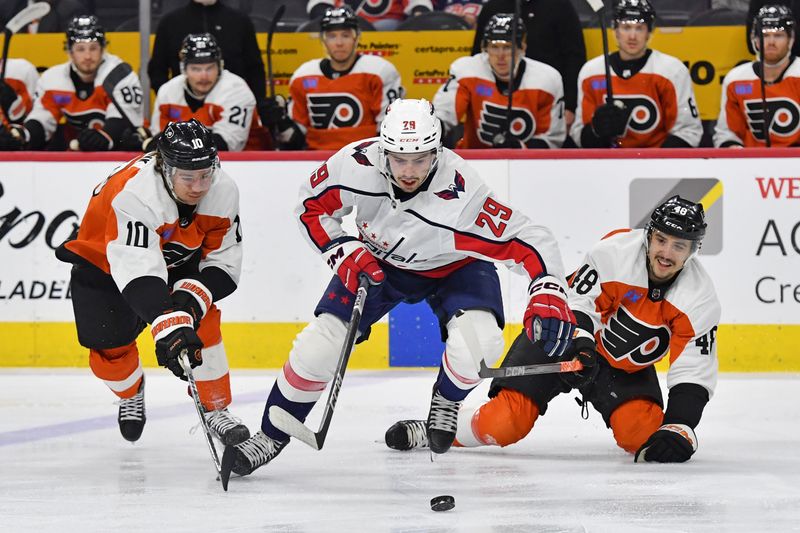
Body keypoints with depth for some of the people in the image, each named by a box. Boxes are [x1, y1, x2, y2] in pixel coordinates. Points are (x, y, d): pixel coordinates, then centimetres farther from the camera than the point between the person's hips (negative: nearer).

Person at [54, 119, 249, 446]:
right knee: (110, 346, -5)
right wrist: (169, 326, -61)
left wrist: (192, 299, -35)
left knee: (202, 320, -18)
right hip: (104, 260, -3)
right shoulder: (133, 194, -42)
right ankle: (131, 393, 30)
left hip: (178, 258, 3)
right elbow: (139, 272, -51)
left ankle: (215, 409, -3)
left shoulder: (223, 192, -25)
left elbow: (223, 261, -16)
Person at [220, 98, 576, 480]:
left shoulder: (461, 197, -39)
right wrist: (343, 251, -22)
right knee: (319, 344, -10)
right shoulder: (357, 163, -31)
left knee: (478, 343, -28)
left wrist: (549, 295, -48)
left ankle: (446, 401, 8)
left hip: (453, 267, -2)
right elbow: (311, 207, -11)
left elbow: (528, 240, -35)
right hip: (377, 261, 2)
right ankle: (270, 437, 11)